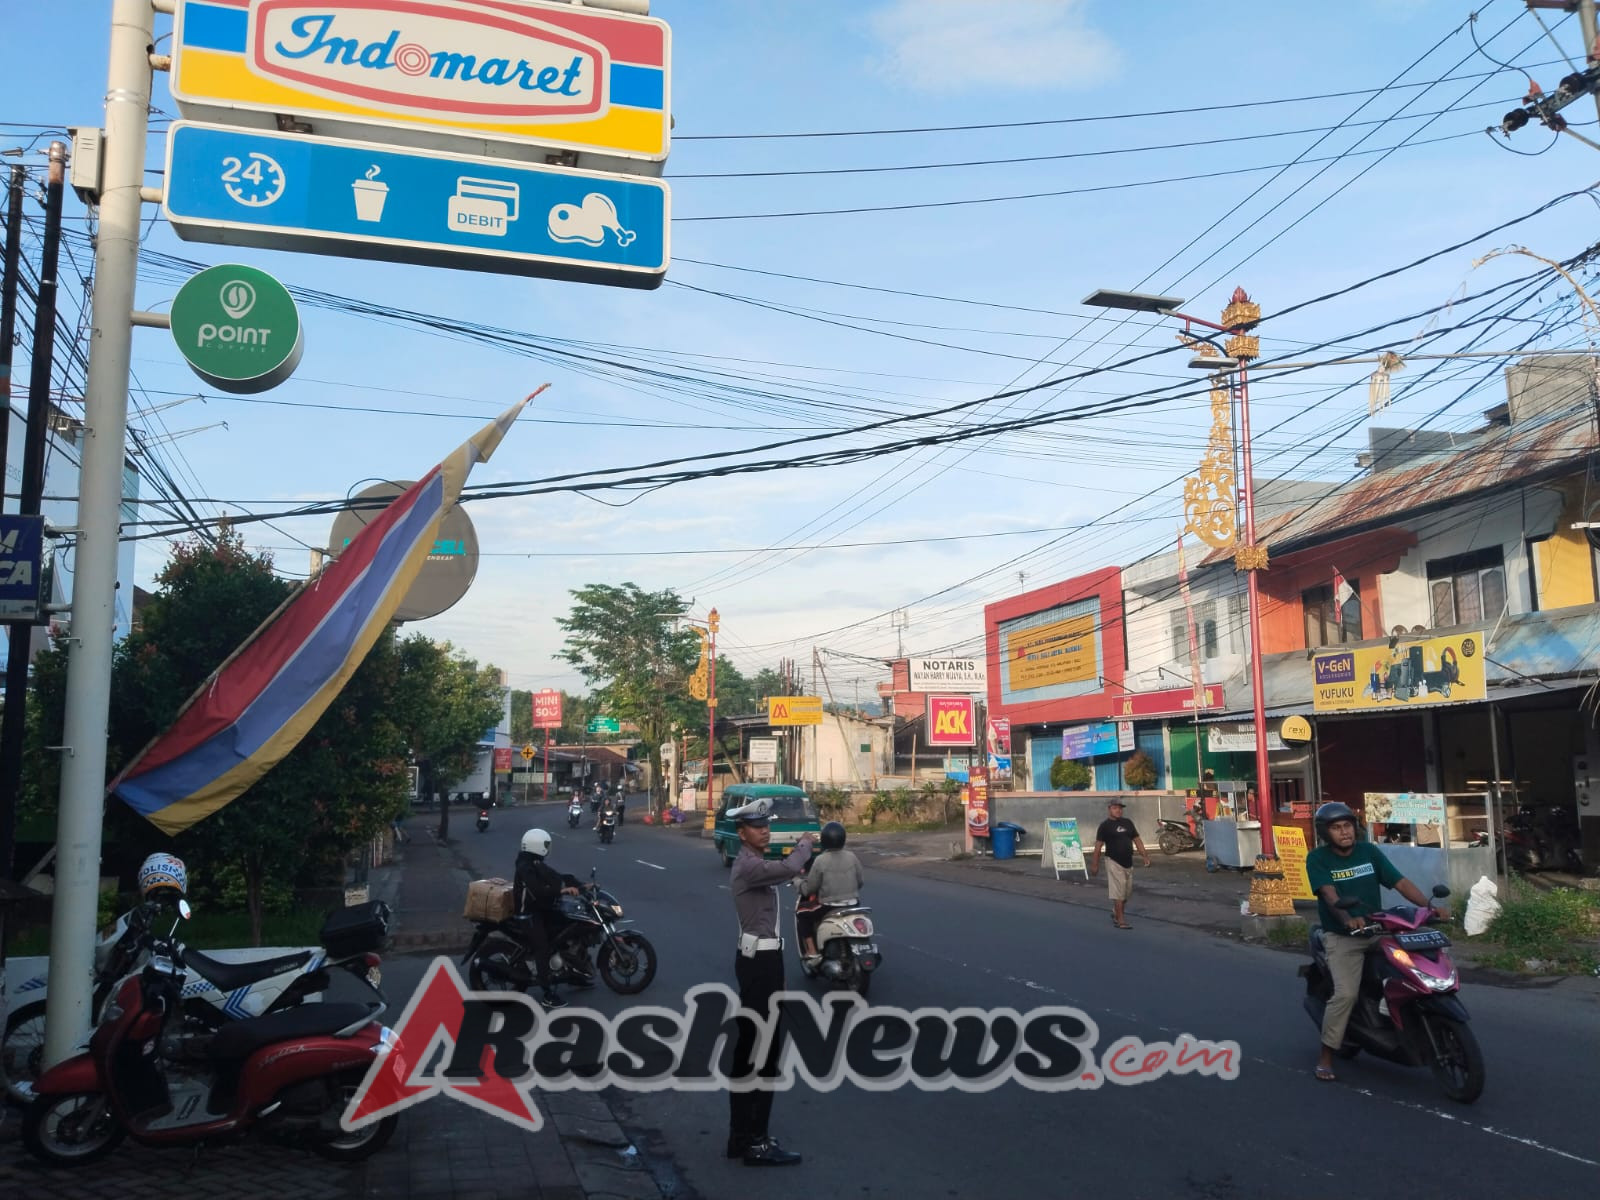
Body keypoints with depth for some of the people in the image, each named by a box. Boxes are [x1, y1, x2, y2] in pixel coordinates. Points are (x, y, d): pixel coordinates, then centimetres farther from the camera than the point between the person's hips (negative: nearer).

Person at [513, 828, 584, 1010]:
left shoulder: (538, 864, 12)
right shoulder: (525, 868, -20)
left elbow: (558, 877, 9)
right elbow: (537, 891, -33)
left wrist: (581, 885, -1)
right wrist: (561, 890, -38)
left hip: (542, 909, 10)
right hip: (530, 913, -10)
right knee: (543, 949, -19)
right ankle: (547, 995, -20)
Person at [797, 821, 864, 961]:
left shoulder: (820, 860, -13)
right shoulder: (852, 857, -2)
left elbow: (810, 888, -8)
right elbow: (859, 882, 7)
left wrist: (801, 883, 13)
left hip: (829, 906, -4)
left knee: (803, 915, 16)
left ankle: (811, 951, 5)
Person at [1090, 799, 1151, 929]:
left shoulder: (1127, 822, 10)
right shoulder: (1105, 825, -6)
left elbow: (1137, 839, 13)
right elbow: (1098, 845, -7)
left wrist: (1144, 855, 3)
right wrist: (1095, 865, -10)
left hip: (1128, 862, 6)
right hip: (1114, 862, -6)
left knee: (1127, 892, 14)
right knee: (1118, 892, -7)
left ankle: (1115, 912, 33)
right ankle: (1120, 920, -3)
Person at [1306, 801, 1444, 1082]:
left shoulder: (1369, 851, 4)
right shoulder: (1317, 859, -8)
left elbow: (1400, 882, -1)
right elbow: (1329, 894, -23)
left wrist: (1428, 906, -16)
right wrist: (1348, 918, -41)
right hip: (1342, 937, -4)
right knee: (1346, 994, -21)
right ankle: (1326, 1056, -6)